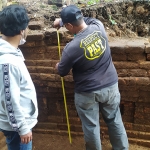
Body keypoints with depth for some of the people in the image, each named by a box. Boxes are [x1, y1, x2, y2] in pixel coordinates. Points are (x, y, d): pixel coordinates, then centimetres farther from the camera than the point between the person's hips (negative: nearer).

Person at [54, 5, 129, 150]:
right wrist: (62, 20, 20)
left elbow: (62, 72, -5)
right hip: (111, 86, 5)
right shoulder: (98, 25, -10)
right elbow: (85, 20, 15)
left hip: (88, 93, -5)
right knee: (115, 121, 21)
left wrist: (58, 66, 18)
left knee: (91, 126, 16)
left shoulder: (72, 47, -22)